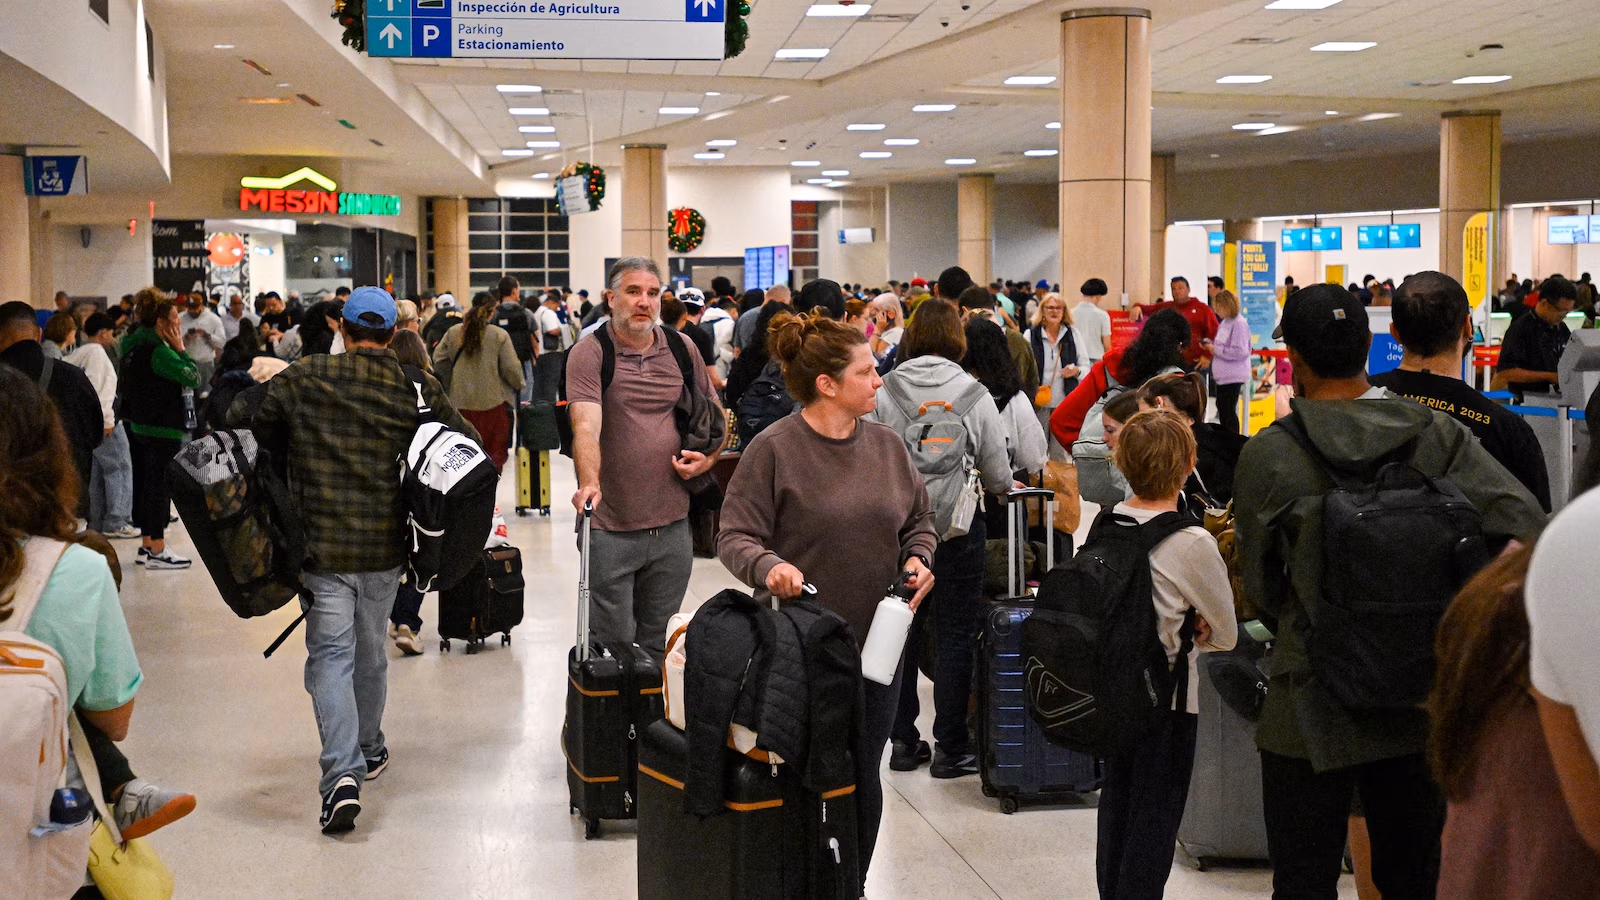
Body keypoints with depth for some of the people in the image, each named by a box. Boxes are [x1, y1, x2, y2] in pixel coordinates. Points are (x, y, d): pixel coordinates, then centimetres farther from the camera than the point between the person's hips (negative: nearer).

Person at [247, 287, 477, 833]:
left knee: (331, 656, -1)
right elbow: (471, 446, 5)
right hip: (387, 547, 2)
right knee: (371, 650, 20)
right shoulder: (417, 388, -1)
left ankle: (342, 776, -17)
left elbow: (255, 441, 1)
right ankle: (369, 751, 38)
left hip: (322, 547, -2)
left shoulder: (299, 381, -4)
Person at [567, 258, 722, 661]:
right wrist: (589, 483, -37)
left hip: (673, 525, 4)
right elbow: (586, 425, -22)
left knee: (658, 644, 14)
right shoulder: (589, 353, -7)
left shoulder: (683, 348, 8)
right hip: (610, 527, -4)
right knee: (611, 644, 2)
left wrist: (709, 458, 2)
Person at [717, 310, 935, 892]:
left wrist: (917, 558, -3)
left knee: (863, 777, 12)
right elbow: (735, 536, -10)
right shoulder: (774, 449, -10)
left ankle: (853, 886, 29)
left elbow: (919, 521, 17)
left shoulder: (887, 446, 6)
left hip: (877, 643, 5)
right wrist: (769, 567, -29)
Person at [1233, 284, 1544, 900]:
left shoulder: (1269, 455, -12)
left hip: (1314, 714, -3)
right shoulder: (1438, 437, -4)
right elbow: (1526, 526, -13)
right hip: (1423, 708, 3)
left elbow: (1259, 584, -3)